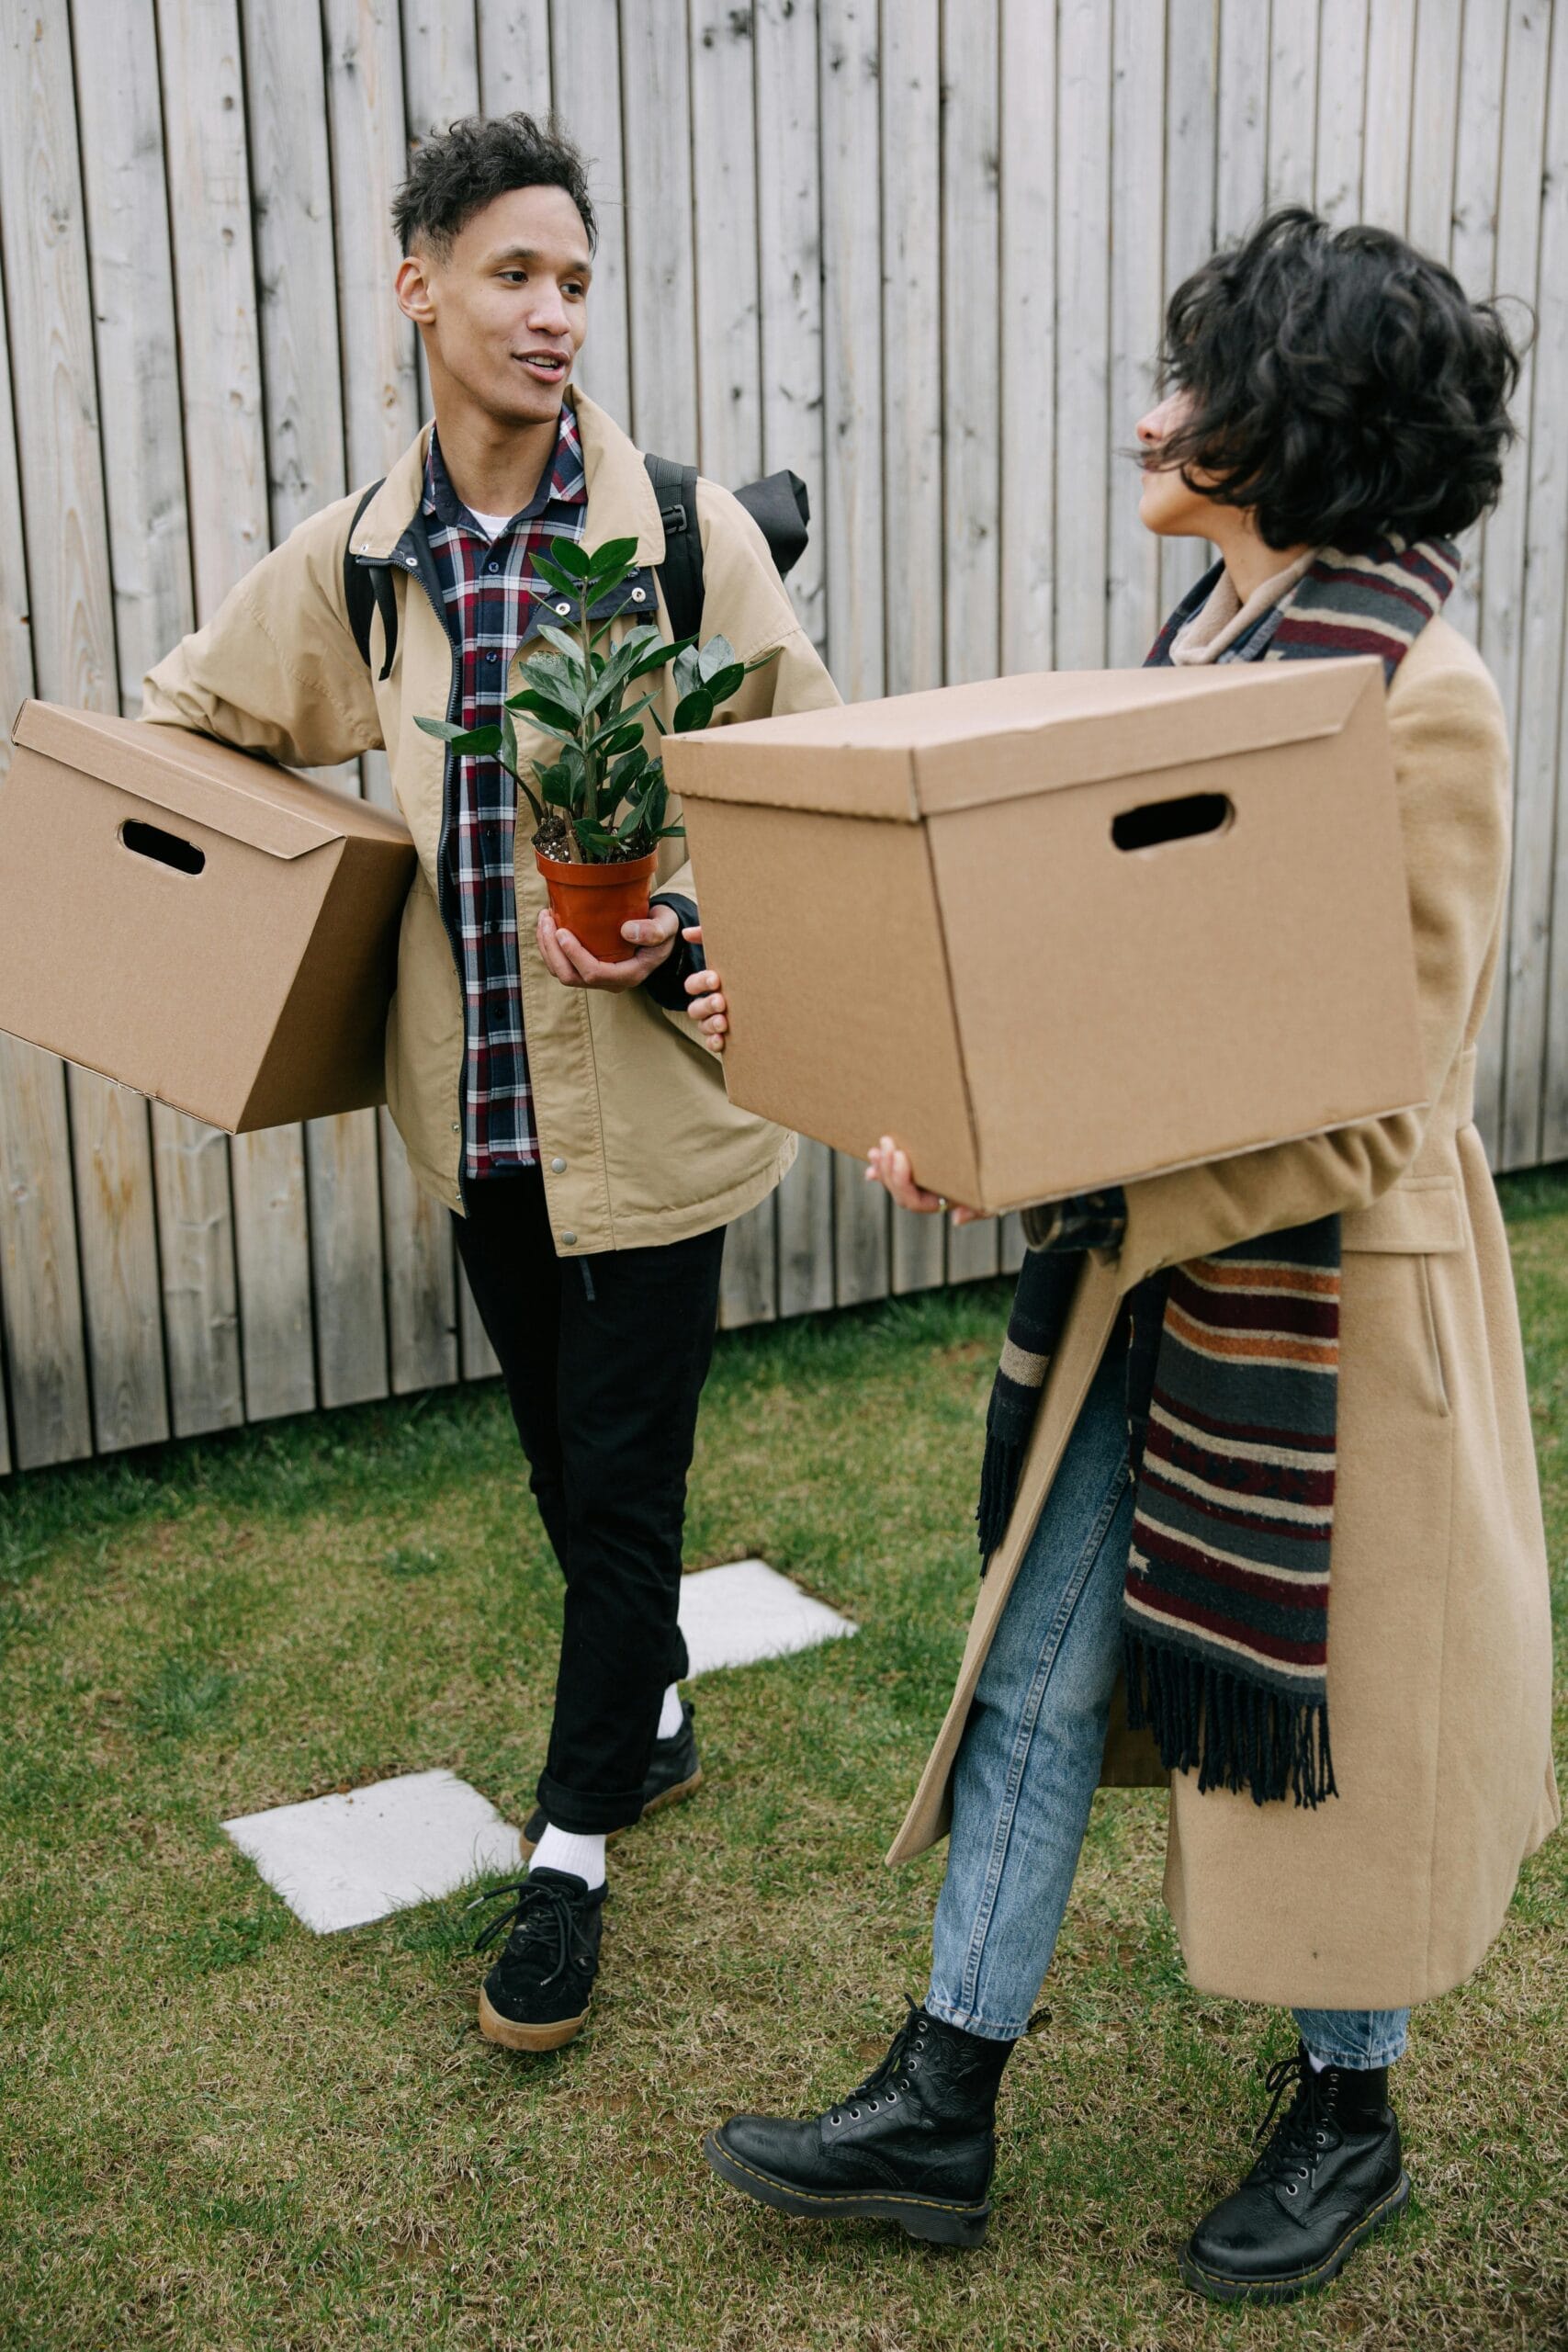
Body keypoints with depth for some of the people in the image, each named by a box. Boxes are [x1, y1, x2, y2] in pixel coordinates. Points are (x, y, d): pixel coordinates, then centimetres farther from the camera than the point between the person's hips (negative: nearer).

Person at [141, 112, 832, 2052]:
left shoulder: (691, 533, -8)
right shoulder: (352, 563, 3)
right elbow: (183, 720, 18)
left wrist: (686, 935, -18)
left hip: (647, 1093, -4)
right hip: (478, 1098, 4)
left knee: (622, 1478, 4)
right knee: (563, 1458, 19)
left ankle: (574, 1846, 21)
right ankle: (654, 1718, 43)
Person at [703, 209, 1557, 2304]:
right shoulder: (1198, 642, 7)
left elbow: (1382, 1085, -22)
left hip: (1326, 1279, -7)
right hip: (1132, 1253, 8)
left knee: (1323, 1697, 11)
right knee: (1041, 1666, 12)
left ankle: (1348, 2117, 36)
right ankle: (942, 2107, 28)